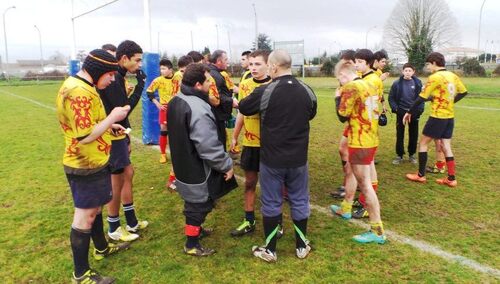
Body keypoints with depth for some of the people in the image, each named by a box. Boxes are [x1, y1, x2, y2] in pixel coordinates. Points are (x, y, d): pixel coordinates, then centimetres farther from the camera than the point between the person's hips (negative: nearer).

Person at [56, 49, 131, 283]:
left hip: (90, 162, 11)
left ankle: (102, 248, 43)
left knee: (93, 208, 24)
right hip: (86, 166, -11)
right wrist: (112, 117, -19)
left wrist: (109, 125, 9)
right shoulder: (80, 92, -26)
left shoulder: (77, 85, 9)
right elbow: (85, 137, -29)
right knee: (85, 216, 1)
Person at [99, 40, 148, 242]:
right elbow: (125, 109, -22)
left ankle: (131, 222, 27)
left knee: (127, 173, 15)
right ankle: (114, 229, 16)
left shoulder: (117, 76, 10)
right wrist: (140, 85, -17)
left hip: (118, 135, 10)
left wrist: (126, 138, 18)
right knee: (117, 182, 0)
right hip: (112, 137, -10)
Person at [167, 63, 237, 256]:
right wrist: (227, 165, -16)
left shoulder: (176, 101, 2)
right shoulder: (198, 109, -29)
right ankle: (192, 245, 24)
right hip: (197, 170, -9)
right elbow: (210, 147, -28)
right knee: (198, 206, 8)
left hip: (183, 165, 9)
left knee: (194, 204, 27)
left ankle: (196, 230, 46)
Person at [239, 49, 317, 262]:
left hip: (271, 159, -3)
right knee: (299, 201, 15)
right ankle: (302, 246, 28)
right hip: (299, 159, 3)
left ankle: (269, 250, 21)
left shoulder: (264, 92, -15)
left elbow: (243, 108, 2)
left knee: (271, 203, 9)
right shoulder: (307, 91, -3)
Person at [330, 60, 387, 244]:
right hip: (371, 138, 10)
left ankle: (377, 231, 0)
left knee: (365, 184, -5)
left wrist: (338, 98, 3)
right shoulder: (369, 85, 11)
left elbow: (342, 116, -12)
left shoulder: (350, 87, -15)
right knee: (350, 172, 27)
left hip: (360, 142, -10)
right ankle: (345, 209, 44)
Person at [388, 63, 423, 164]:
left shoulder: (417, 83, -1)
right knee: (400, 135, 4)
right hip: (401, 112, -1)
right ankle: (399, 155, 14)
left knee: (413, 134, 9)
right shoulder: (397, 83, -5)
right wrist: (395, 108, -11)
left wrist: (420, 109, -6)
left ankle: (411, 154, 22)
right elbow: (391, 97, 0)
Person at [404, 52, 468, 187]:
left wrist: (409, 112, -6)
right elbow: (463, 92, 17)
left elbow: (421, 98, -15)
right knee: (446, 146, 11)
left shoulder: (435, 77, -15)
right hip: (450, 117, 7)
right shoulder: (453, 76, 7)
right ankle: (451, 179, 13)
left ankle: (421, 175, 8)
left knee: (423, 143, 5)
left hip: (438, 117, -7)